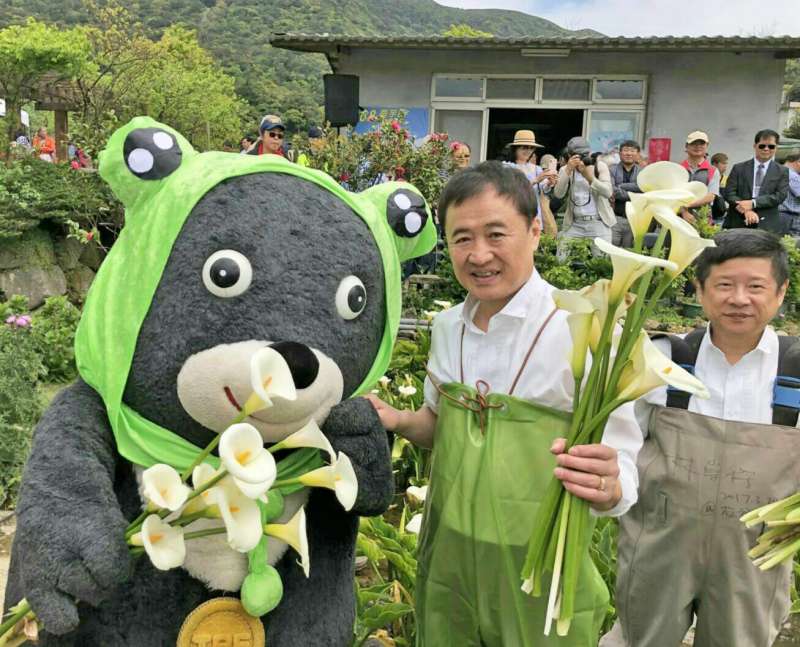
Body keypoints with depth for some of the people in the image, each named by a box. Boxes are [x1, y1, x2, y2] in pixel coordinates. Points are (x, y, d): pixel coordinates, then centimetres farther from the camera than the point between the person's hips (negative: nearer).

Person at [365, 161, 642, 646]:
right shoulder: (447, 325, -2)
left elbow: (623, 476, -17)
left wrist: (606, 486, -39)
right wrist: (398, 420, -7)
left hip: (538, 574, -5)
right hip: (447, 558, 5)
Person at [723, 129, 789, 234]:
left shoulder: (782, 171, 10)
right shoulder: (739, 168, 10)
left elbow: (780, 195, -2)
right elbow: (729, 193, 1)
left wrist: (753, 203, -15)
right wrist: (746, 210, -15)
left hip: (767, 226, 0)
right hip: (738, 224, 0)